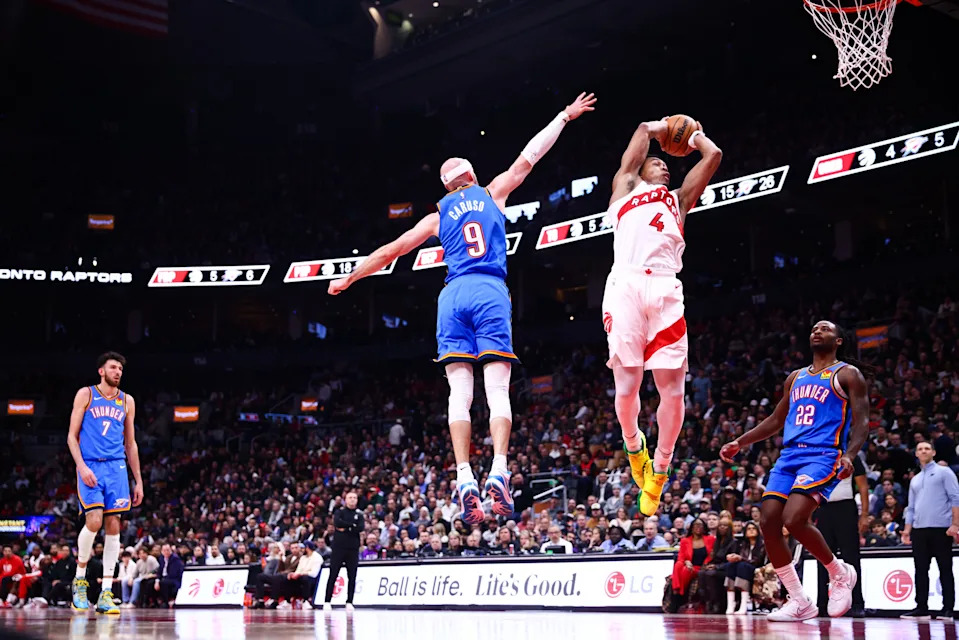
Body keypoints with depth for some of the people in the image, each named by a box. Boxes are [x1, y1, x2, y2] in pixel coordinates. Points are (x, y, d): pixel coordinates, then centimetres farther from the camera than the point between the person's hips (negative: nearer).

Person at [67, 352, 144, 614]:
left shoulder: (127, 401, 14)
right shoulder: (86, 395, 4)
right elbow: (72, 436, 1)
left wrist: (138, 480, 14)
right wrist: (82, 466, -13)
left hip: (116, 468, 4)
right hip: (90, 466, -3)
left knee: (113, 526, -2)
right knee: (94, 520, -18)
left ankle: (106, 593, 1)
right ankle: (80, 578, 6)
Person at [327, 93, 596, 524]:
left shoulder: (439, 216, 21)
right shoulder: (492, 194, 18)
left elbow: (392, 250, 24)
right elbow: (528, 157, 24)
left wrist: (348, 279, 34)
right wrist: (565, 117, 35)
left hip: (453, 295, 2)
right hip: (491, 293, -2)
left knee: (459, 393, -4)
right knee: (498, 390, -8)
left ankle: (465, 480, -17)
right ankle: (499, 474, -25)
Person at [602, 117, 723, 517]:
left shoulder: (678, 200, 32)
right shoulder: (625, 188, 26)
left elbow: (713, 155, 26)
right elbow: (645, 130, 24)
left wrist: (694, 134, 42)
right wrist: (659, 129, 43)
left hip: (665, 291, 2)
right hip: (626, 287, -2)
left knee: (673, 389, -5)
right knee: (627, 386, -5)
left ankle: (660, 468, 13)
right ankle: (633, 445, 25)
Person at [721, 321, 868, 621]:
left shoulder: (847, 375, 3)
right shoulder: (796, 377, 22)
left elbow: (861, 422, -6)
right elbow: (775, 420, 27)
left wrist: (849, 455, -25)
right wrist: (739, 443, 18)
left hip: (823, 456, -7)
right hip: (789, 456, 7)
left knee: (794, 520, -25)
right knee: (768, 523, -6)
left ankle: (840, 572, 1)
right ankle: (799, 601, 3)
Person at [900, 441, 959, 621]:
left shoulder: (944, 472, 4)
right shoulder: (915, 480, 21)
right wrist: (907, 529, 11)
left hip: (941, 529, -6)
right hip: (919, 531, 6)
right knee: (921, 571, 4)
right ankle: (921, 609, 7)